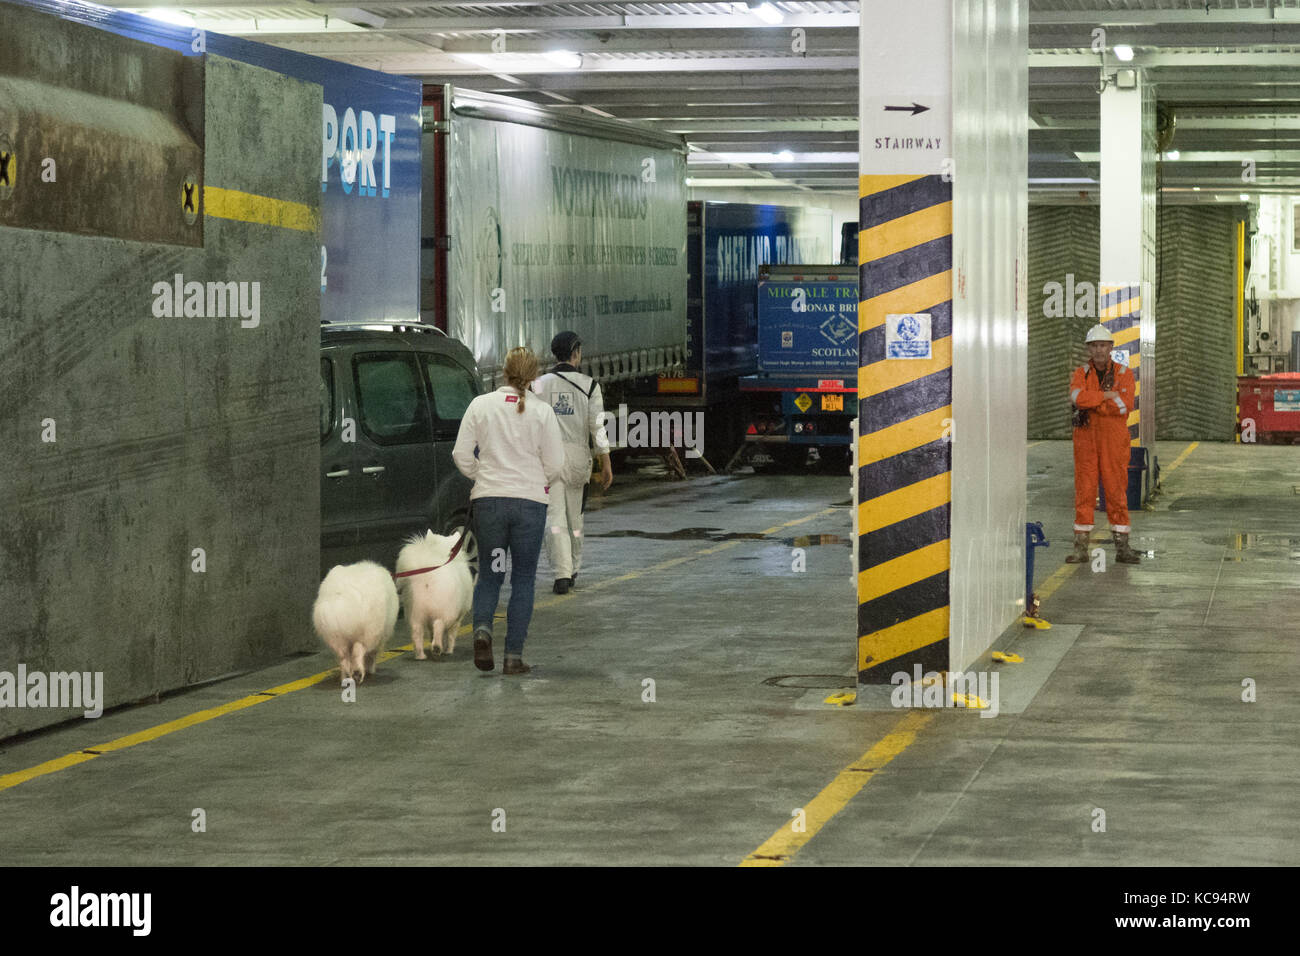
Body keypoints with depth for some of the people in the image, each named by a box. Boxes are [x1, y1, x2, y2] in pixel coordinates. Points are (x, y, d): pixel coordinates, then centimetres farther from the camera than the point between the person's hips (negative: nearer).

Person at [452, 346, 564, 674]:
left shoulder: (481, 405, -1)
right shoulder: (541, 411, -4)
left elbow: (461, 454, -1)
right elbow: (555, 463, -3)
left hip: (488, 499, 1)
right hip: (530, 500, -1)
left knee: (489, 574, 14)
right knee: (523, 579, 8)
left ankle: (482, 628, -14)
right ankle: (514, 656, 3)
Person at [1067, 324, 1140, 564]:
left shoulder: (1124, 374, 2)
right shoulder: (1081, 374, 7)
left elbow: (1125, 405, -14)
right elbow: (1077, 396, -15)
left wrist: (1090, 401, -12)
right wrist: (1108, 395, -16)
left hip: (1114, 441, -1)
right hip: (1086, 439, 1)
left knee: (1117, 493, -1)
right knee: (1084, 493, -1)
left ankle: (1122, 548, 5)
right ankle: (1080, 549, 2)